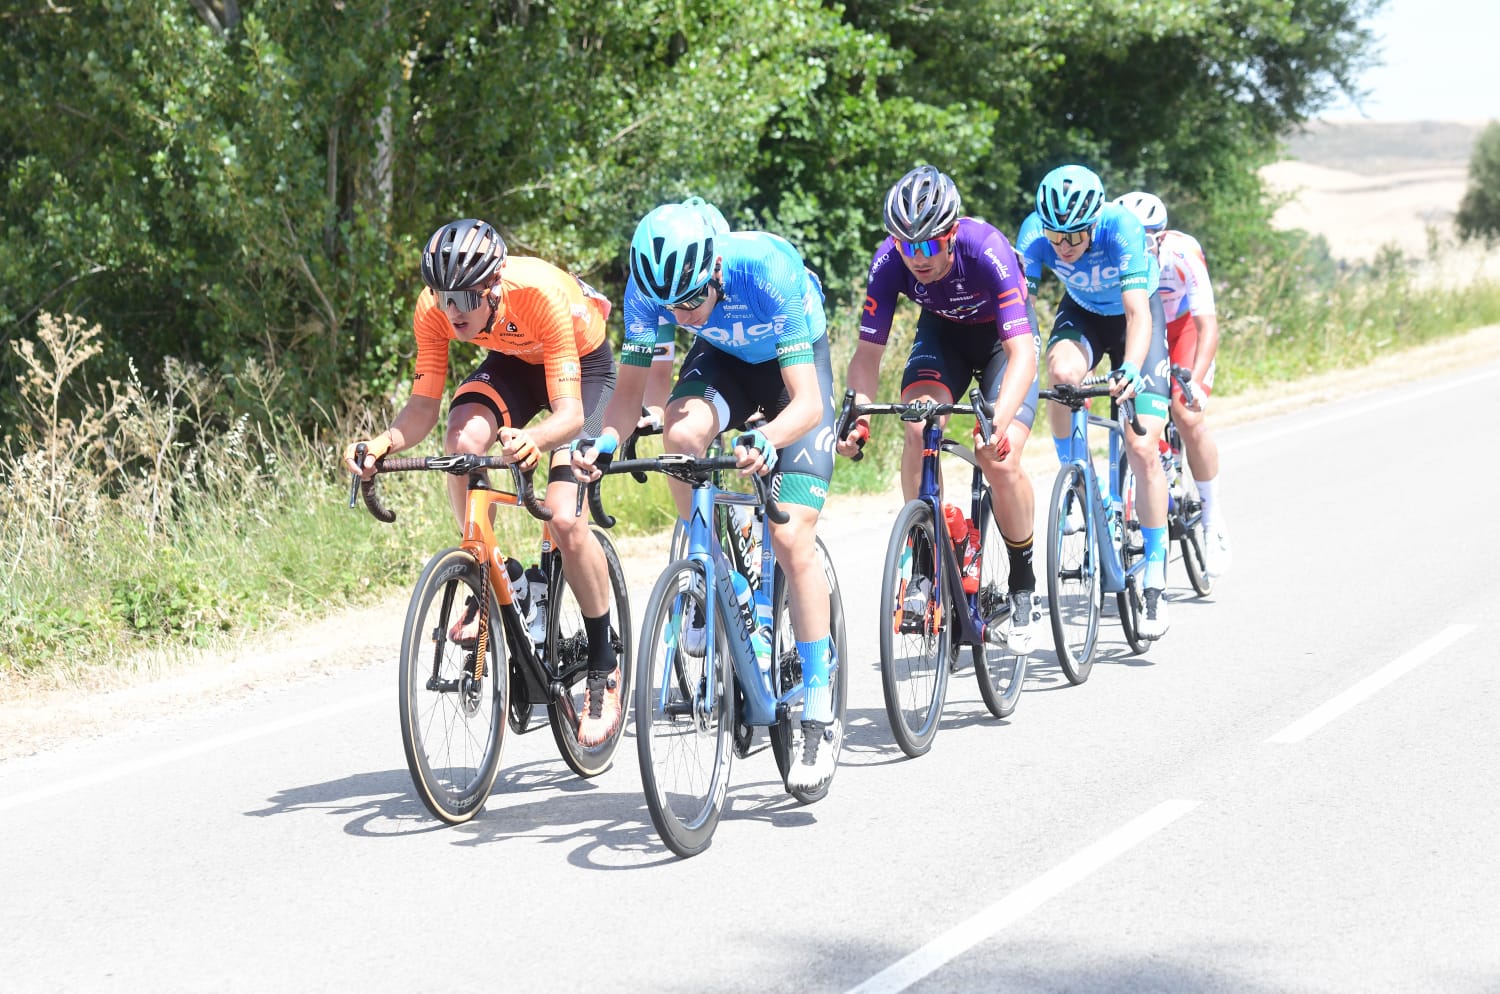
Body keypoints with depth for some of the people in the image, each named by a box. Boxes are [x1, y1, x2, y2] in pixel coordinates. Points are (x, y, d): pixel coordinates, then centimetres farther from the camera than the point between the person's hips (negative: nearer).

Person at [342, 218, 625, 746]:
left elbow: (570, 413, -40)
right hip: (512, 363, 4)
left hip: (582, 366, -4)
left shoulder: (539, 294, -38)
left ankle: (604, 667, -3)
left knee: (564, 519, -21)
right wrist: (385, 442, -43)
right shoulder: (434, 309, -26)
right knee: (463, 440, -31)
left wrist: (532, 438, -62)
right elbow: (423, 406, -22)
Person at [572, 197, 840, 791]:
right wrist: (604, 441, -40)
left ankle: (819, 718, -5)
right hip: (724, 359, 3)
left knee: (791, 538, -15)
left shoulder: (769, 271, -39)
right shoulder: (649, 286, -27)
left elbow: (807, 403, -39)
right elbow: (630, 390, -18)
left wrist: (767, 440, -59)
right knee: (681, 435, -33)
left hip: (793, 365, -3)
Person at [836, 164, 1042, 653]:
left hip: (1002, 337, -3)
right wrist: (857, 413, -39)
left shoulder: (987, 250, -37)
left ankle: (1023, 580, 3)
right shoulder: (890, 261, -27)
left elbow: (1023, 353, -42)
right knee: (918, 428, -26)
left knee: (1001, 460, -20)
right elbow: (868, 351, -21)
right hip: (942, 332, 3)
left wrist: (999, 422, -58)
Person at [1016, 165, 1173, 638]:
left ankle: (1156, 578, -3)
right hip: (1081, 312, 2)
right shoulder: (1036, 232, -28)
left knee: (1141, 447, -14)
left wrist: (1130, 369, -59)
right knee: (1062, 372, -34)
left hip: (1134, 314, -2)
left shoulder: (1121, 227, -36)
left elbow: (1138, 312, -42)